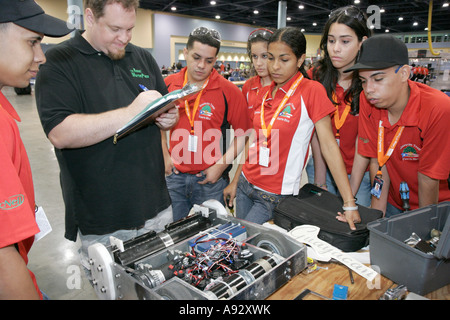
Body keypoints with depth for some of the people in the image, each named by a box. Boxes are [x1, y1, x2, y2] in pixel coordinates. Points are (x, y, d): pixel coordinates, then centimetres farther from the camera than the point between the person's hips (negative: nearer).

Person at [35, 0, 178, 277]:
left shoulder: (144, 59, 11)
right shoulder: (59, 62, -7)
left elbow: (168, 110, 18)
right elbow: (60, 134, -19)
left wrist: (170, 118, -6)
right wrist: (131, 113, -26)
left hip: (157, 208, 5)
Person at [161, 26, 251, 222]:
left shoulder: (229, 91, -9)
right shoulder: (169, 84, 1)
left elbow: (243, 133, -7)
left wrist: (221, 165, -11)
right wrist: (165, 156, 5)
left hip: (210, 178, -2)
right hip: (174, 175, 3)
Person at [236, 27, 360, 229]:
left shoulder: (311, 91, -14)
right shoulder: (265, 93, 4)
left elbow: (329, 146, -16)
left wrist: (350, 204, -18)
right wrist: (235, 181, 13)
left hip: (275, 196, -6)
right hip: (246, 184, 6)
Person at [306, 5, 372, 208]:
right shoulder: (316, 76, -4)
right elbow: (316, 132, -6)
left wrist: (351, 193, -14)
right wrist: (319, 181, -8)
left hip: (359, 173, -2)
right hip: (322, 167, 3)